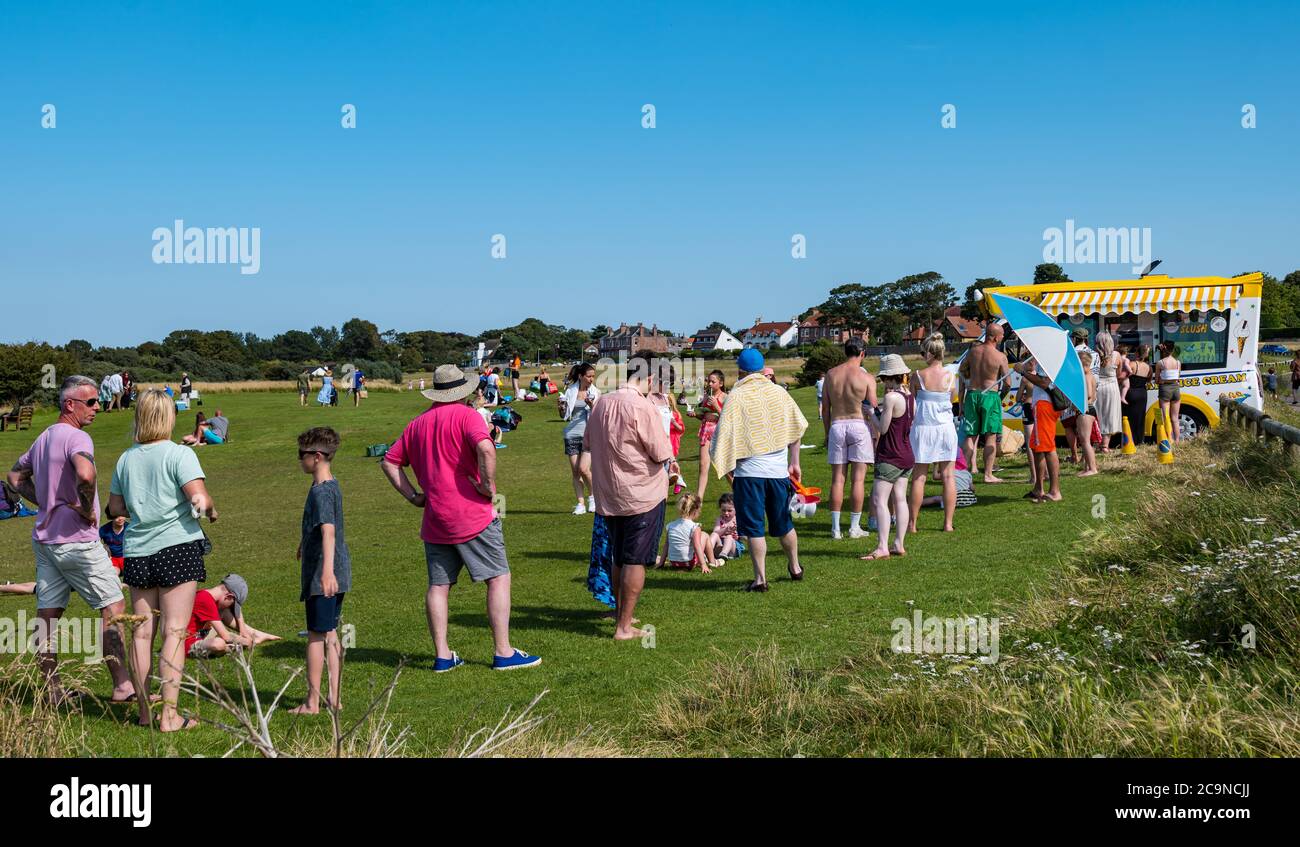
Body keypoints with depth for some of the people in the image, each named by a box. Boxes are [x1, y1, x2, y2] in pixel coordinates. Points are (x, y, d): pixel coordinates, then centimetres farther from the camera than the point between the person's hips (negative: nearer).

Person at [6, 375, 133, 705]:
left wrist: (46, 502, 16)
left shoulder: (44, 438, 14)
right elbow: (85, 474, -36)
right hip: (76, 539, -9)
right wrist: (87, 509, -19)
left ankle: (53, 691, 16)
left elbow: (15, 476, 26)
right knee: (113, 607, -1)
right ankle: (121, 685, 0)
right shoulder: (76, 437, -15)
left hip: (44, 537, 9)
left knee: (48, 614, 9)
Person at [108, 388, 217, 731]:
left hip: (138, 552, 5)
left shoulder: (126, 458, 7)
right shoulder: (180, 454, -9)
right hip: (177, 547, -5)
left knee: (142, 632, 10)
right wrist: (211, 511, 3)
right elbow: (200, 500, -18)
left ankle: (144, 710, 17)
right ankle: (169, 715, -2)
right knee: (175, 631, -2)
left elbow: (116, 507, 14)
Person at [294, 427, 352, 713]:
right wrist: (305, 543, 49)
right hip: (338, 574, 9)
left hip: (322, 576, -9)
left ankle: (312, 702, 8)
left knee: (316, 636, 0)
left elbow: (329, 531, -31)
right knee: (330, 635, 13)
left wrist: (327, 571, -42)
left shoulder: (321, 491, -17)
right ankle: (334, 698, 17)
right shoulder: (332, 486, 12)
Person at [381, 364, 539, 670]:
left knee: (438, 585, 10)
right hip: (472, 515, -6)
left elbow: (389, 462, 17)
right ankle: (503, 653, 0)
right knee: (499, 578, 1)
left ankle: (442, 656, 11)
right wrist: (488, 486, -16)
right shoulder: (466, 415, -8)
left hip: (434, 519, 6)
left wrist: (412, 496, 13)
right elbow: (486, 448, -27)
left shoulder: (417, 424, 14)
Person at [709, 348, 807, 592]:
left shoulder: (736, 396, -8)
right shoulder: (779, 392, 4)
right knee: (783, 523, 20)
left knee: (754, 527, 2)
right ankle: (795, 568, 33)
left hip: (749, 471, -4)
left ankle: (760, 578, 1)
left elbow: (725, 435, -11)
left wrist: (728, 470, -1)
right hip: (779, 470, 4)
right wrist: (794, 463, 16)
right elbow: (796, 429, 8)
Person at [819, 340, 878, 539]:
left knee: (837, 478, 5)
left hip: (836, 426, 3)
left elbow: (825, 408, 9)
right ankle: (854, 527, 3)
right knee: (858, 478, 2)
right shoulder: (866, 377, -4)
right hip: (859, 425, -3)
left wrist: (827, 433, 17)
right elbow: (873, 409, -3)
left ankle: (835, 527, 4)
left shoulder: (831, 374, 6)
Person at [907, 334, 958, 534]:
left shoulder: (919, 375, -8)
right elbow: (951, 401, 7)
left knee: (919, 477, 3)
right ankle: (948, 523, 8)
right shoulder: (950, 377, -2)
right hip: (946, 427, 2)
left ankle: (912, 523, 5)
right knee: (947, 476, 7)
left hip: (923, 427, -2)